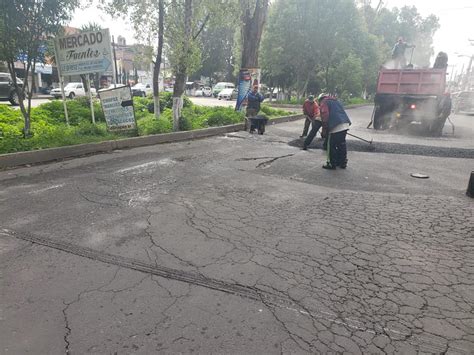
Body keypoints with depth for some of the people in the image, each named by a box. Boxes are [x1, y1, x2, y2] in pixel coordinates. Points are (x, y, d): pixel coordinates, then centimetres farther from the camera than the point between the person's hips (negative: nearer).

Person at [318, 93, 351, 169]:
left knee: (331, 146, 2)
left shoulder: (323, 103, 6)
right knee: (342, 144, 16)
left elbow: (325, 116, -8)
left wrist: (324, 131, -6)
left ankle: (331, 164, 7)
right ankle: (343, 163, 23)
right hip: (345, 124, 8)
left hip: (336, 127, -8)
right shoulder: (335, 101, 30)